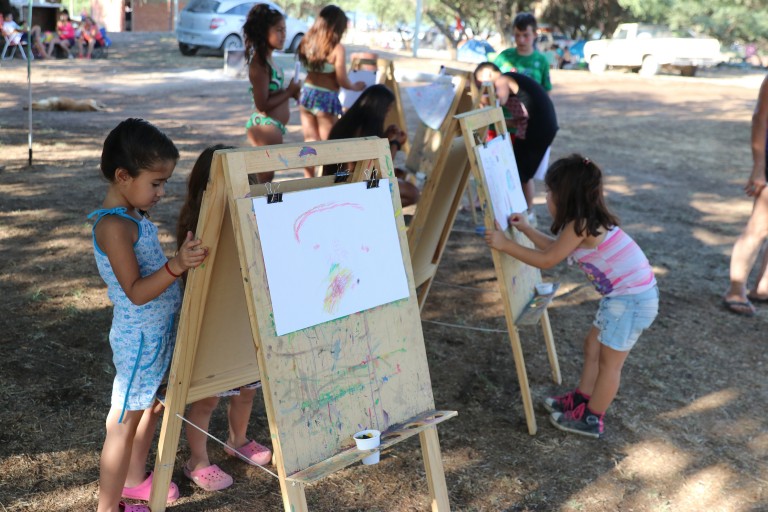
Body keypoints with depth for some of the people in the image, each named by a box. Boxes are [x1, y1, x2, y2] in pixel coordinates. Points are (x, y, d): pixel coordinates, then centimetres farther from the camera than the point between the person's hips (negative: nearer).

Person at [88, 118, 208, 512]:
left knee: (151, 406, 22)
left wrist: (184, 260, 12)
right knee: (124, 423, 3)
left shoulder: (134, 215, 6)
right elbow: (136, 291, -28)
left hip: (159, 332, 9)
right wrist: (177, 266, -39)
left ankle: (134, 479, 41)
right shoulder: (114, 226, -23)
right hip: (140, 337, -9)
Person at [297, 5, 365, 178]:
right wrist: (356, 87, 5)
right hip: (326, 98, -6)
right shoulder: (337, 48, -15)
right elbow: (342, 81, -13)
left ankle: (309, 181, 26)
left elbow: (307, 68, 11)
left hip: (306, 93, 6)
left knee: (310, 141, 17)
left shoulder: (307, 41, 4)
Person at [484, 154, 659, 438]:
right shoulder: (588, 221, 9)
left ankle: (591, 420, 19)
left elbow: (547, 260, -16)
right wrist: (527, 229, 18)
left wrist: (506, 245, -11)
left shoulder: (580, 226, -21)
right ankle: (581, 401, 35)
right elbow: (555, 248, 20)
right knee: (593, 346, 21)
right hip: (624, 294, 10)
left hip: (632, 300, -10)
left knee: (609, 361, 4)